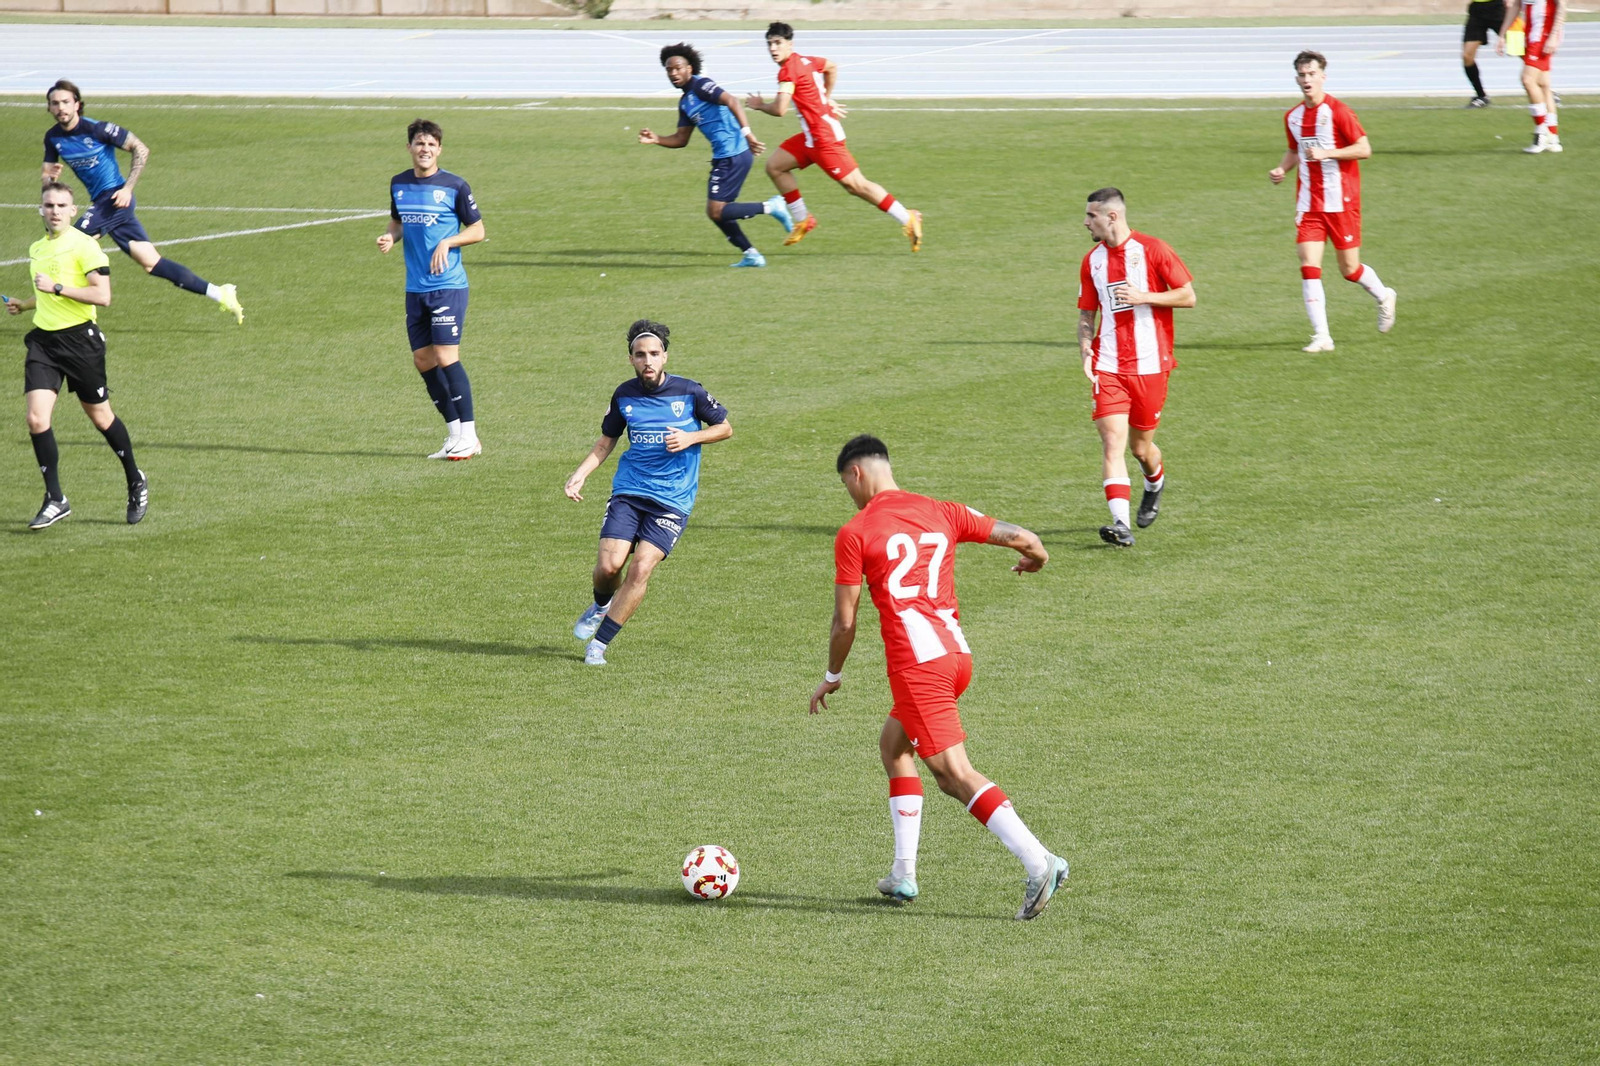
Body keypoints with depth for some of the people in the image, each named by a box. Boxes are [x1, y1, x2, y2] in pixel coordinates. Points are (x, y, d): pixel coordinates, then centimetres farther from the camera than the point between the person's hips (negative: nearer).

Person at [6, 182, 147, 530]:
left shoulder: (83, 245, -10)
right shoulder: (37, 249, 14)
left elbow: (102, 296, -20)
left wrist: (57, 288, -21)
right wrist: (24, 305, 17)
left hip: (80, 338, -6)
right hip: (43, 340, 6)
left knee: (100, 417, 8)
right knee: (36, 419, -10)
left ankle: (136, 481, 30)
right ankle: (55, 500, -2)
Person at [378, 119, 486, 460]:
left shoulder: (455, 186, -5)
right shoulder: (399, 184, 10)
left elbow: (477, 230, 0)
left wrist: (446, 243, -15)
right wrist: (390, 236, 2)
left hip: (448, 286, -6)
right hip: (415, 288, 6)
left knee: (445, 357, -12)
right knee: (423, 361, 6)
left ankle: (468, 435, -5)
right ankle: (455, 434, 16)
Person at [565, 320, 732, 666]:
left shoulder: (689, 392, -6)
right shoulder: (624, 395, 3)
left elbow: (725, 428, 6)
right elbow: (607, 441, 17)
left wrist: (690, 438, -11)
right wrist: (580, 475, 4)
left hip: (672, 500, -2)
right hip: (628, 493, 2)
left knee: (641, 568, -16)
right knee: (609, 565, -13)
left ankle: (599, 643, -4)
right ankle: (601, 605, 25)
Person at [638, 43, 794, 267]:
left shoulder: (700, 85, -8)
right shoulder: (685, 103, 20)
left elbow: (731, 101, -21)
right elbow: (681, 138, 24)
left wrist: (746, 132, -30)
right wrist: (656, 139, 6)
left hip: (733, 156, -10)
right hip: (725, 157, 10)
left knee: (716, 212, -10)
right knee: (718, 211, 14)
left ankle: (771, 207, -6)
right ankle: (751, 255, 17)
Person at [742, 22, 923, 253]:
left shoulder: (789, 70, -17)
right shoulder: (805, 61, 11)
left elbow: (780, 110, -23)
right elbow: (832, 66, 30)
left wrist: (759, 105, -3)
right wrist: (827, 97, 31)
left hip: (823, 136, -10)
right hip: (812, 136, 10)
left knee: (856, 184, -7)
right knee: (774, 165, 11)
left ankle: (908, 219, -2)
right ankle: (803, 220, 17)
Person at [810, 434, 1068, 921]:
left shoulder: (854, 534, -1)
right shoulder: (942, 513, 13)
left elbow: (845, 622, 1)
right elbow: (1021, 538, 11)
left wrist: (832, 678, 18)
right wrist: (1035, 557, 36)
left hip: (917, 664, -7)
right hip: (957, 652, 7)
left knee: (956, 774, -10)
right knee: (893, 744, 25)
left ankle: (1039, 862, -26)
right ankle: (904, 873, 22)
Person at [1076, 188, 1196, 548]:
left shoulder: (1153, 250, -4)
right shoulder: (1093, 261, 9)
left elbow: (1188, 296, -3)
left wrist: (1143, 297, -15)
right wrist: (1085, 346, -4)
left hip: (1149, 365, -3)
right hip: (1108, 367, 3)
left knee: (1141, 447, 8)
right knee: (1112, 441, -13)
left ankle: (1155, 484, 44)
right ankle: (1120, 524, -20)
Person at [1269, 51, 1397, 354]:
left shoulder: (1338, 112, -11)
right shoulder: (1293, 117, 8)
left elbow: (1364, 149, -13)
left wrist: (1326, 153, -22)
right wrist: (1281, 169, 5)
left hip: (1340, 201, -5)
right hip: (1308, 202, 5)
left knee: (1349, 268, 4)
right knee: (1309, 266, -9)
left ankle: (1384, 297, 36)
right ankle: (1321, 336, -7)